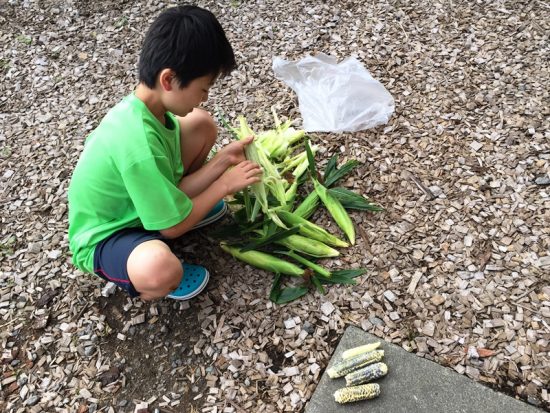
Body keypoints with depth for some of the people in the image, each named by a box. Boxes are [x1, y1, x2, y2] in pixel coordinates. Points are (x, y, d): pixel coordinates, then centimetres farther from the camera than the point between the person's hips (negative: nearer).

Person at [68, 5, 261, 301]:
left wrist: (224, 158, -12)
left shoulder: (147, 108, -13)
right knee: (159, 269, -44)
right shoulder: (138, 146, -38)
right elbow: (173, 227, -26)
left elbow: (175, 186, -5)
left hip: (136, 203, 8)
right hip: (103, 237, -8)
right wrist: (225, 184, -17)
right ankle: (146, 279, -4)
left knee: (202, 124, -2)